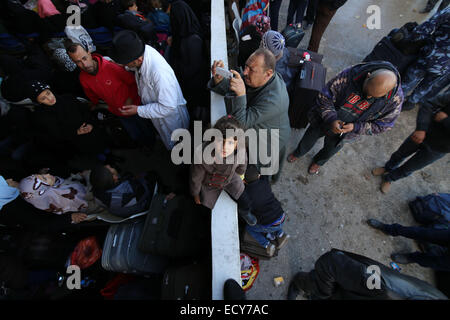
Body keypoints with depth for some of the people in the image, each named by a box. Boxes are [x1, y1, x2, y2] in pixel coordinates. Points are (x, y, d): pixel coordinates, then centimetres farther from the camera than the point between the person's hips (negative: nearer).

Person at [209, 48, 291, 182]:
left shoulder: (273, 99, -43)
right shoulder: (253, 78, -18)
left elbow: (242, 123, -40)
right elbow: (227, 88, -10)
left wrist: (240, 95, -52)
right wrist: (218, 79, -32)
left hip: (268, 142, -7)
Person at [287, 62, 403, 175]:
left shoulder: (396, 99, -26)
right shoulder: (351, 74, -31)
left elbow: (382, 125, -13)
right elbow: (325, 96, -22)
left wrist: (355, 127, -29)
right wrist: (331, 119, -35)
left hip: (347, 129, 1)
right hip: (323, 119, -1)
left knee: (330, 149, 24)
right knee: (310, 137, 22)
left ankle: (318, 162, 58)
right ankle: (298, 153, 54)